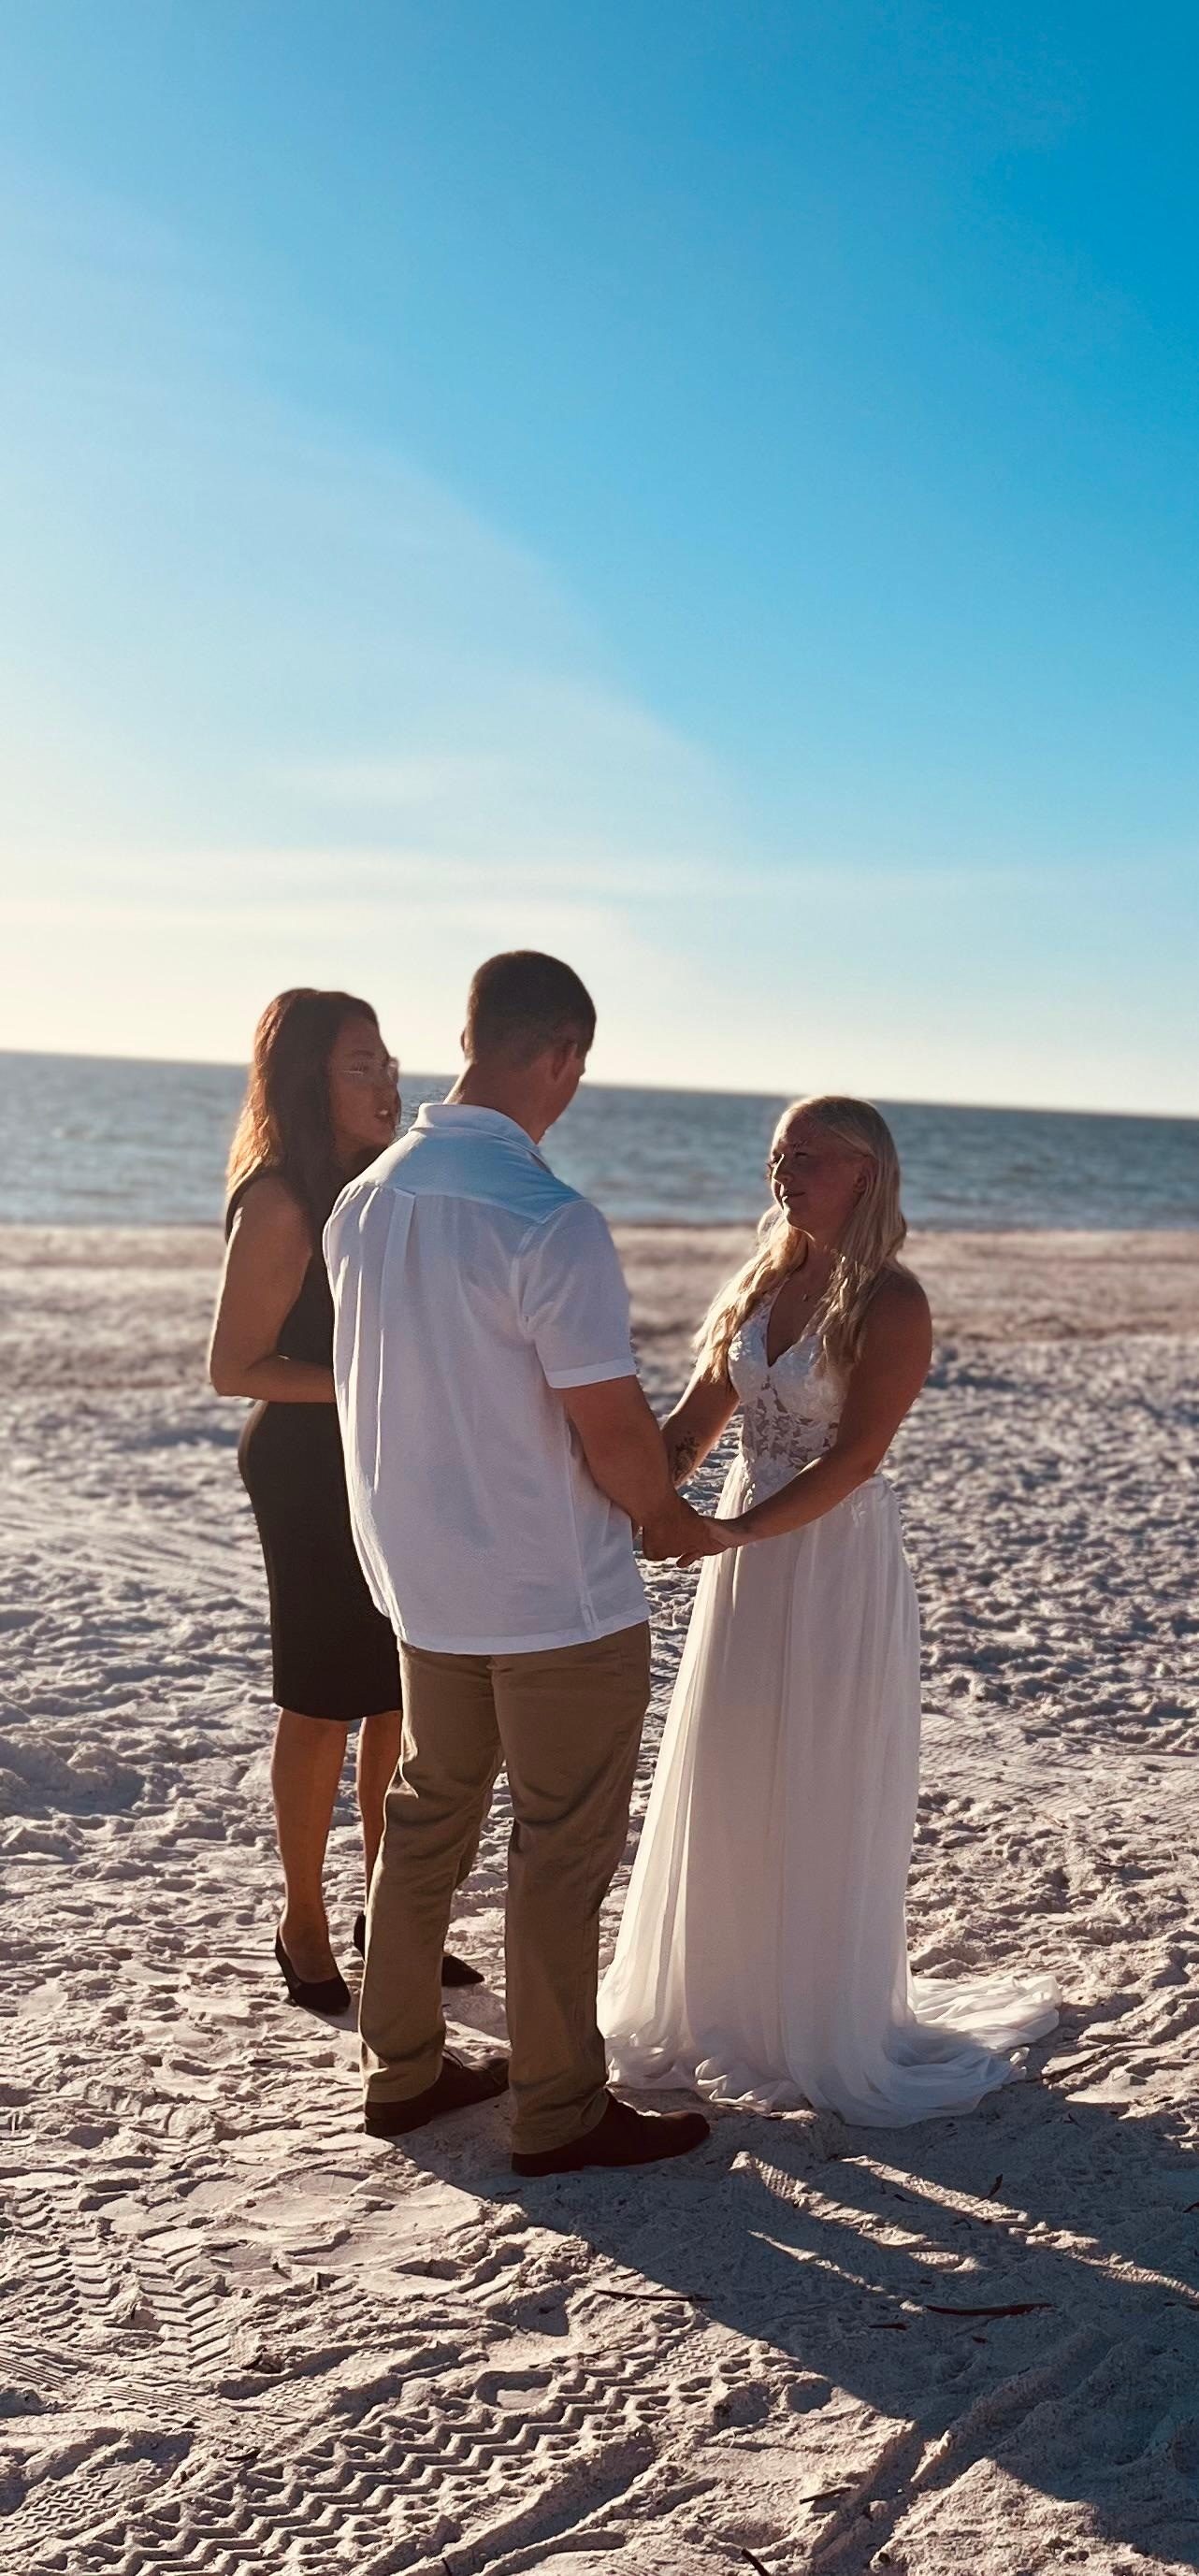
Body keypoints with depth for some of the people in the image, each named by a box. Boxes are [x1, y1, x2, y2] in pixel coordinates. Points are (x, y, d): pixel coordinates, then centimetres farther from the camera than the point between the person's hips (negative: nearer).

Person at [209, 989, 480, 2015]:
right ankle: (305, 1926, 21)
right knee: (323, 1707, 4)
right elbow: (234, 1366, -16)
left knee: (399, 1703, 13)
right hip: (310, 1469, -7)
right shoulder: (281, 1201, -16)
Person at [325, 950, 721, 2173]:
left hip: (421, 1578, 7)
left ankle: (401, 2069, 34)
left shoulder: (362, 1204, 0)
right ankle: (558, 2112, 23)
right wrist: (672, 1517, -1)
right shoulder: (549, 1223, -24)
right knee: (563, 1850, 8)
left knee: (427, 1817, 20)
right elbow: (614, 1433, -22)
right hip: (559, 1596, -7)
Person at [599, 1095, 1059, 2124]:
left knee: (821, 1800, 5)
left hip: (836, 1557, -6)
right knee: (728, 1791, 15)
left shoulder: (891, 1302, -13)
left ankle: (826, 2028, 24)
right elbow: (695, 1419, 5)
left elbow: (854, 1457, -20)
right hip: (746, 1557, 7)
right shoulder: (762, 1283, 7)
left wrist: (727, 1533, -26)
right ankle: (726, 2002, 33)